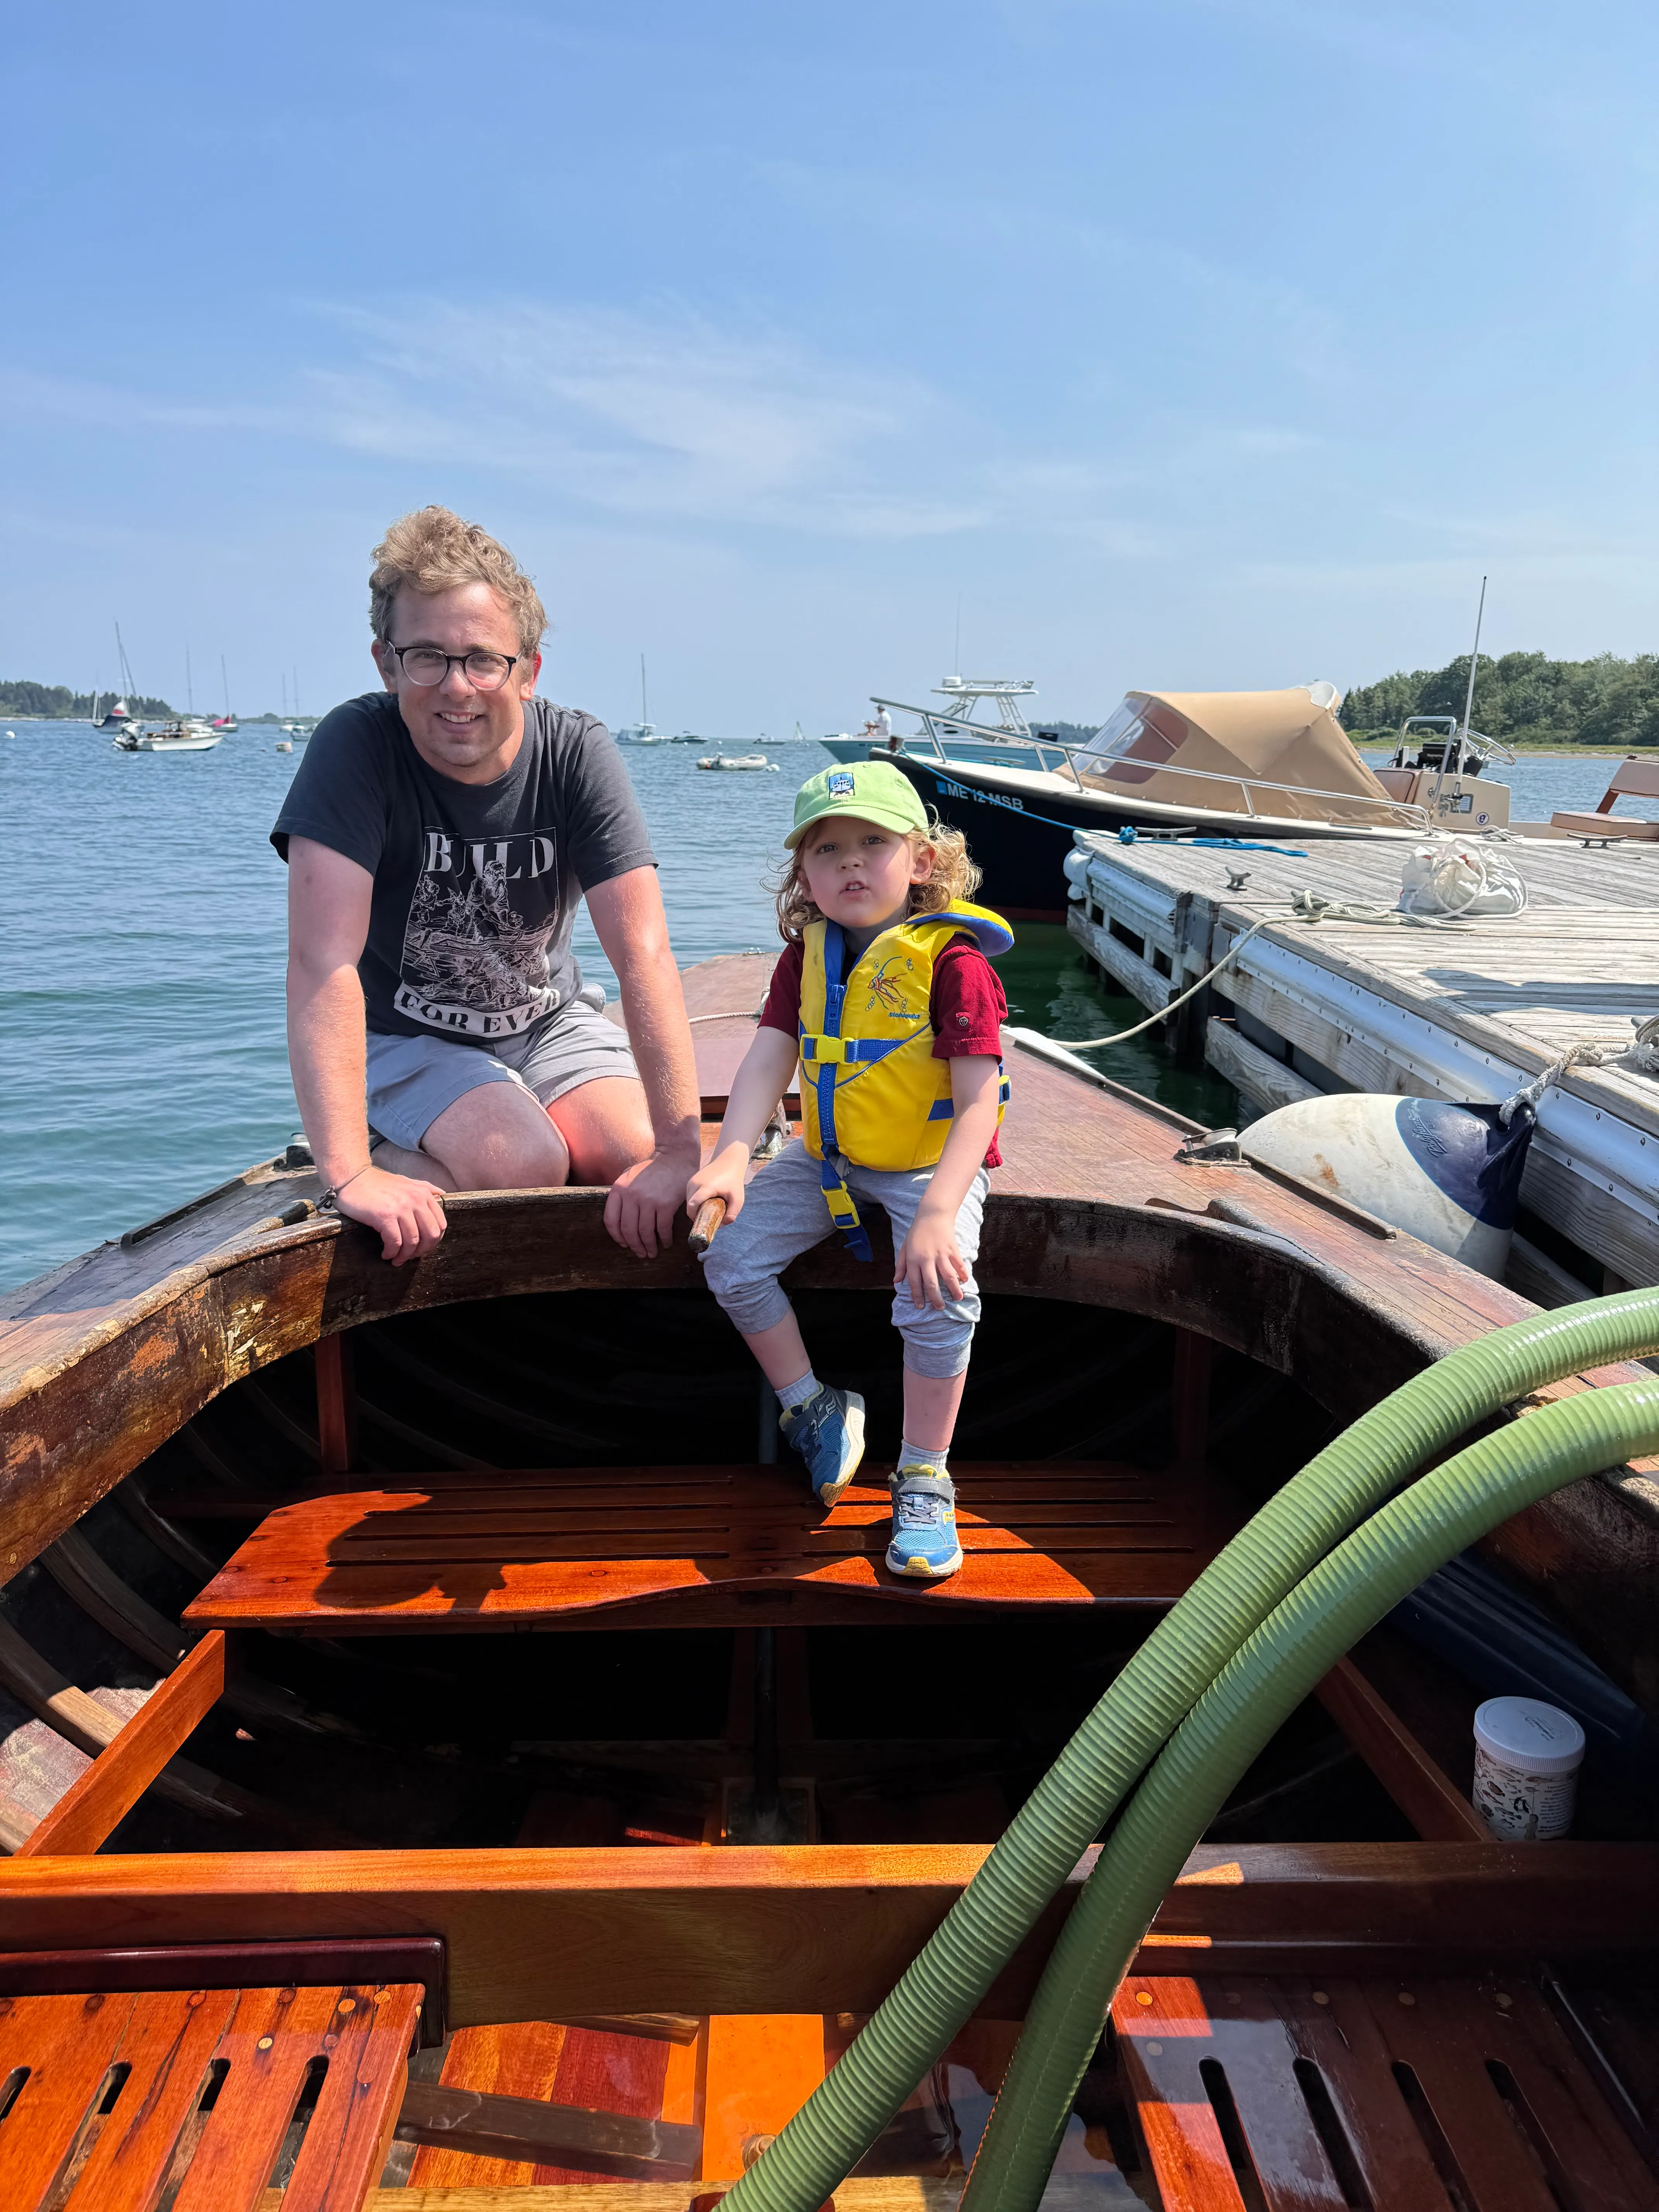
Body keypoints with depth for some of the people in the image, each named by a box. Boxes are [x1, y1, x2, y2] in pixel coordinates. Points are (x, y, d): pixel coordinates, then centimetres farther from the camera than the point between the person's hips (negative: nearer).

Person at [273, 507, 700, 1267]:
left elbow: (644, 954, -24)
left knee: (638, 1160, -19)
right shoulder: (356, 746, -23)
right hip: (404, 1036, -3)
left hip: (546, 1022, 4)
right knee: (526, 1163, -29)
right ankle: (386, 1157, 1)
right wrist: (350, 1174, -40)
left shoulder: (576, 752, -17)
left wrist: (679, 1149, -32)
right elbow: (322, 960, -31)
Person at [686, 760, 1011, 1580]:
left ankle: (923, 1480, -4)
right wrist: (731, 1156, -28)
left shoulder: (951, 959, -18)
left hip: (932, 1162, -5)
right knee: (732, 1261, -7)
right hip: (827, 1157, 6)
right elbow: (767, 1060, -9)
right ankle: (814, 1407, 16)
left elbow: (979, 1101, -23)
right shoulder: (806, 956, -1)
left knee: (938, 1298, -27)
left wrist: (936, 1214, -35)